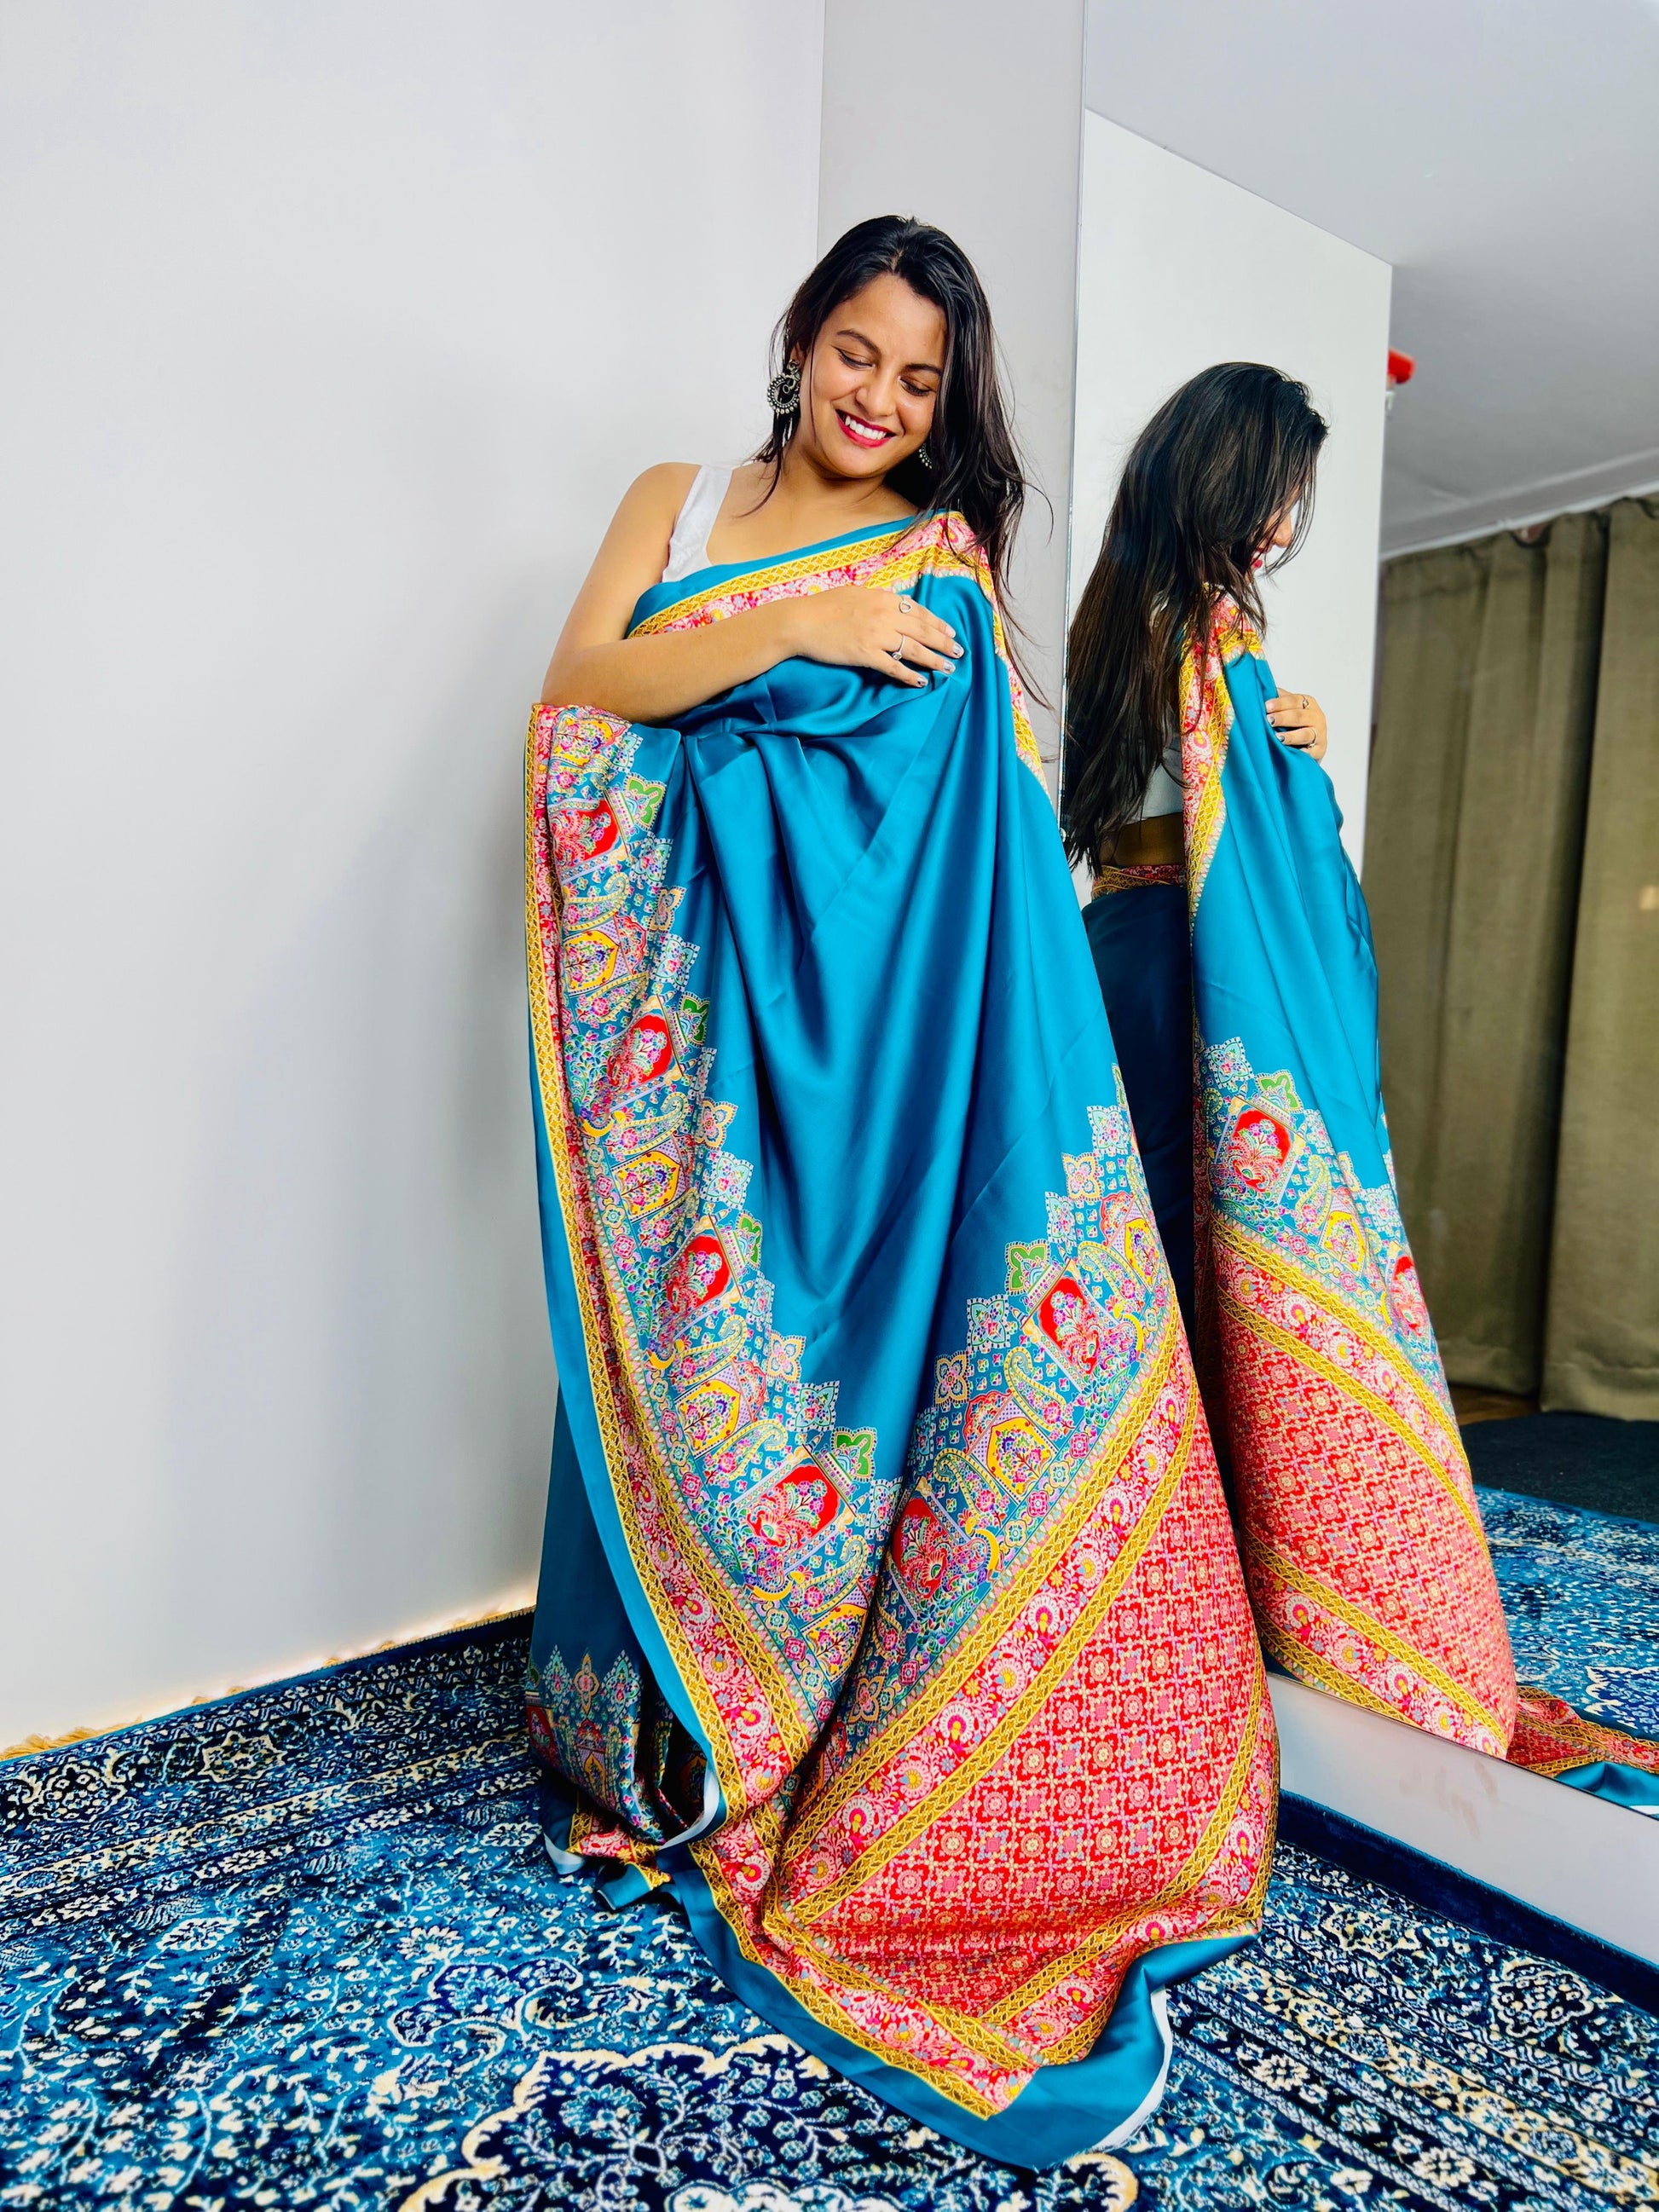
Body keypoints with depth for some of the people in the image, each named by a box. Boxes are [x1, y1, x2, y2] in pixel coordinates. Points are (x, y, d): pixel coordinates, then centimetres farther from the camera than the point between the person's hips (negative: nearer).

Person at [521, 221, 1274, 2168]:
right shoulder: (677, 504, 19)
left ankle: (849, 1776, 8)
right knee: (690, 1335, -1)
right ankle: (670, 1748, 15)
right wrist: (801, 630, -8)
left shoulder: (948, 557, 17)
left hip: (874, 985, 0)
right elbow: (577, 693, 2)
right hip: (698, 972, 1)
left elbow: (990, 791, 10)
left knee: (869, 1329, -7)